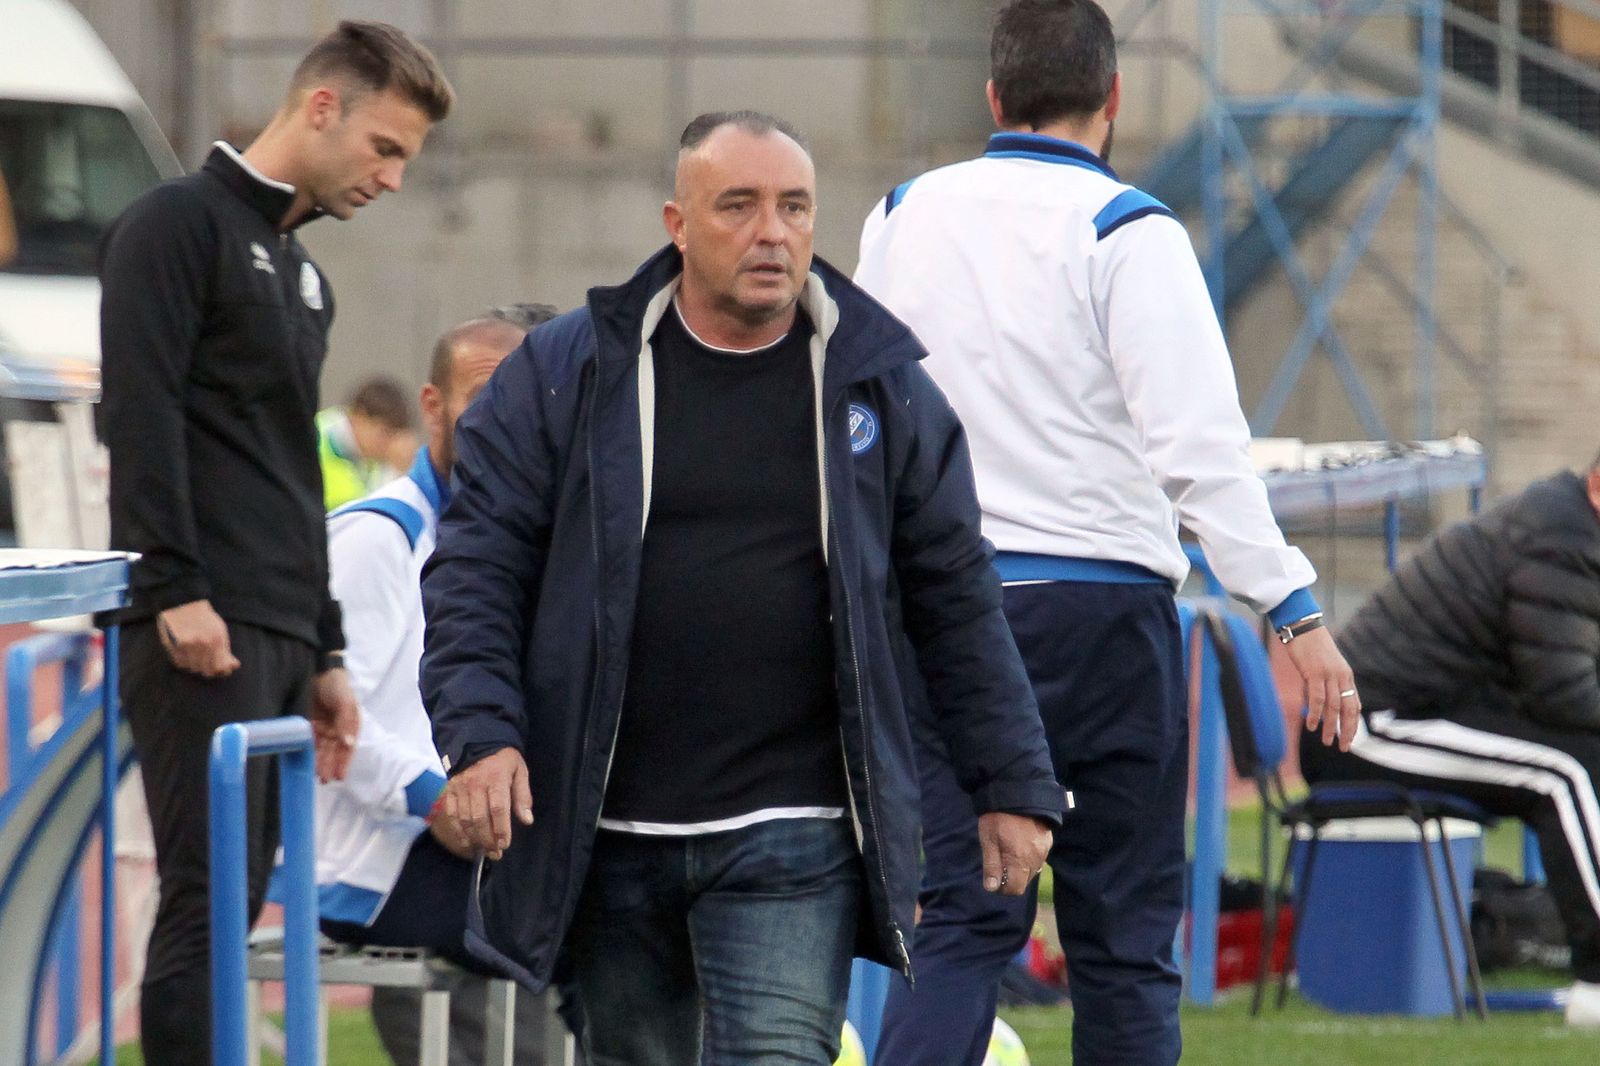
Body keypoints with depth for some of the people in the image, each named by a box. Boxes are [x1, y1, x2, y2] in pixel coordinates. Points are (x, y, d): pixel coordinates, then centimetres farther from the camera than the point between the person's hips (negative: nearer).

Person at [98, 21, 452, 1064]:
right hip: (203, 631, -9)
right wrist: (178, 589, -21)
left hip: (282, 643, 9)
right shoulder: (182, 223, -3)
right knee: (208, 900, -14)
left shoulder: (305, 277, 24)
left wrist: (326, 654, 23)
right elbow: (140, 415, -14)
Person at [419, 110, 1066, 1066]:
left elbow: (956, 595, 11)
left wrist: (1015, 782, 9)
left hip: (793, 842, -1)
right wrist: (479, 730, -12)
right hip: (610, 838, 1)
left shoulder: (881, 387, 6)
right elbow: (477, 565, 2)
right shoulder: (568, 375, 3)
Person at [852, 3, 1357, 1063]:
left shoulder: (903, 217, 8)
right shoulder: (1124, 230, -7)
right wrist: (1297, 611, -15)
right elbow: (1198, 441, -15)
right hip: (1100, 601, -4)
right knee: (1123, 935, 5)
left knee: (959, 926, 2)